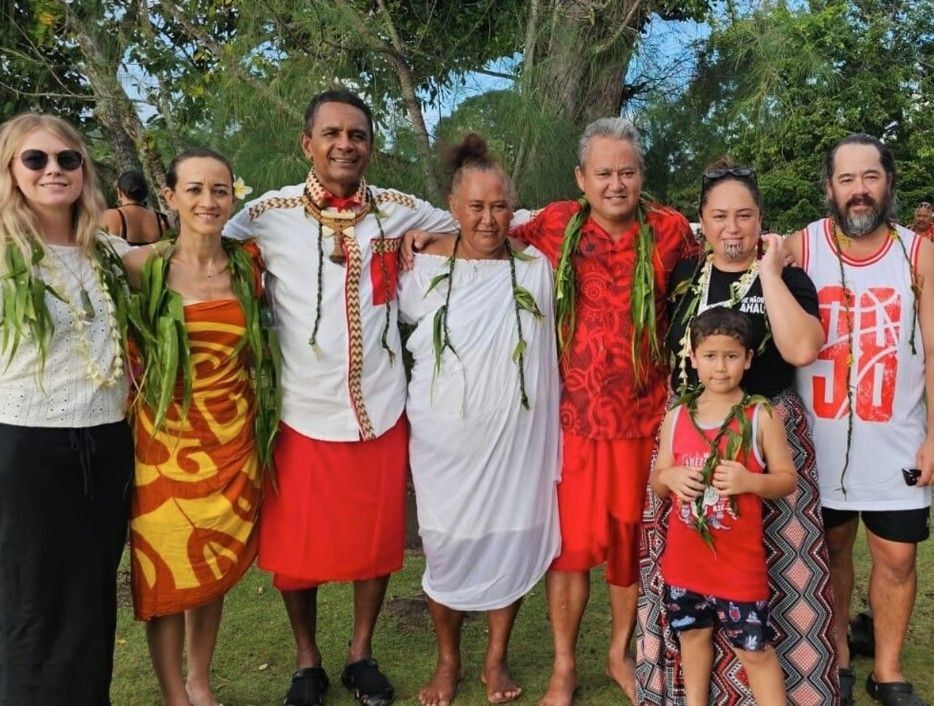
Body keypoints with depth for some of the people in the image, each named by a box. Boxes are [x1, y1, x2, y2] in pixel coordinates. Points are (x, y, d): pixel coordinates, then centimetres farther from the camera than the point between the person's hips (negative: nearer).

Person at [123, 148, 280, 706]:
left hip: (233, 441, 3)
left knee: (215, 567, 15)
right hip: (166, 440, -3)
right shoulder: (142, 266, -8)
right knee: (166, 571, 7)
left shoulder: (249, 267, 1)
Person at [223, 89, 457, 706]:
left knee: (377, 540, 12)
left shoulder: (400, 210, 1)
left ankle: (362, 653, 34)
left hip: (381, 411, 2)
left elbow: (468, 228, 15)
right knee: (295, 547, 9)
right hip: (301, 413, -1)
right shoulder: (267, 215, -4)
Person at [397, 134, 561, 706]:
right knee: (447, 545, 9)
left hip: (515, 435, 1)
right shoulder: (426, 267, -4)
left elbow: (549, 349, 10)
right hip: (444, 438, 0)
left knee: (512, 541, 8)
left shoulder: (536, 266, -2)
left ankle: (497, 658, 30)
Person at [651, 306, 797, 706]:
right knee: (692, 635, 19)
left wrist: (750, 481, -23)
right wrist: (669, 477, -15)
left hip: (740, 560, -4)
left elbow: (787, 479, -4)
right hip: (685, 556, 4)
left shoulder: (761, 416, -7)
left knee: (754, 648, 3)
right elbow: (657, 481, 9)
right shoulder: (676, 418, 1)